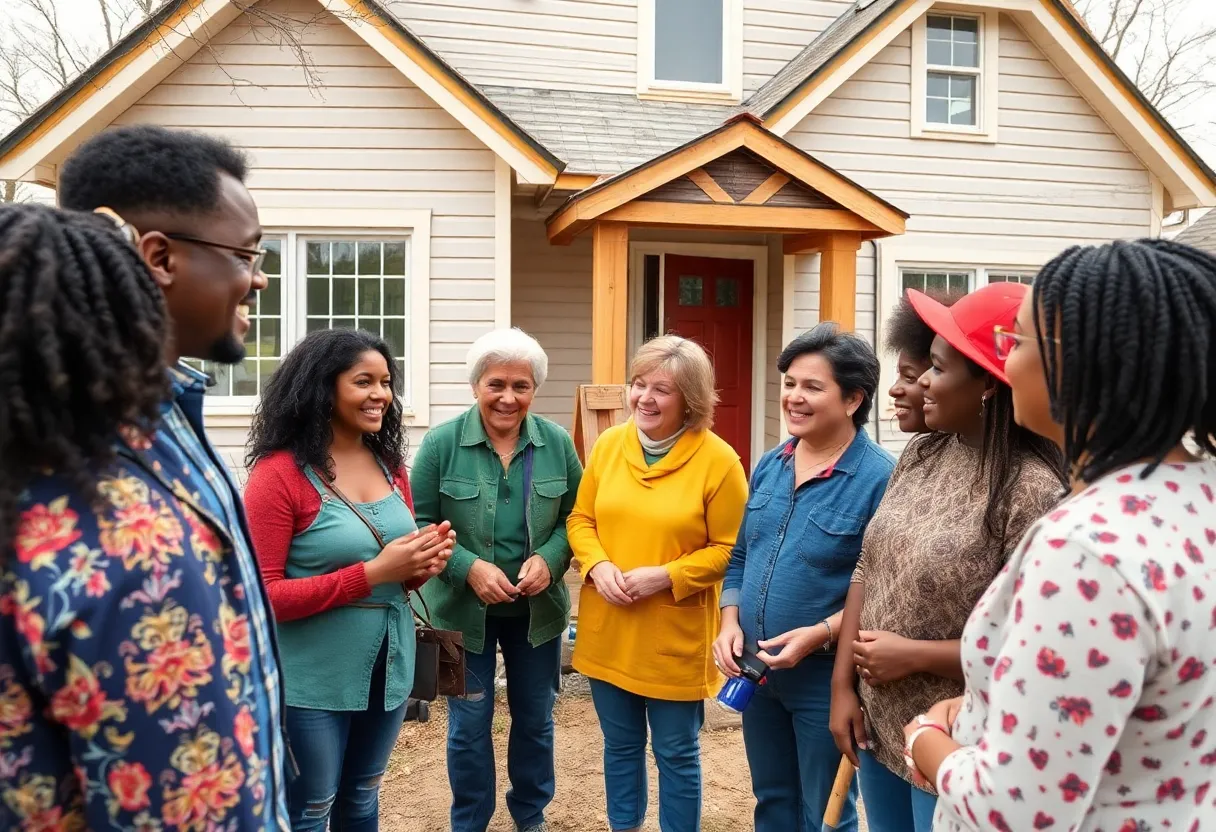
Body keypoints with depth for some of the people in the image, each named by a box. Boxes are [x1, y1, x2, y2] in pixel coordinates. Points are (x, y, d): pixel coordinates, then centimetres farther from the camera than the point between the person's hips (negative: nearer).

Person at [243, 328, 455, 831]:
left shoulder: (390, 464, 3)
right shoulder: (280, 473, -15)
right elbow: (262, 595, -17)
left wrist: (423, 563, -10)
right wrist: (371, 574, -24)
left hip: (389, 665, 6)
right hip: (312, 678, -6)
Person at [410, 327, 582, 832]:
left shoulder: (557, 443, -4)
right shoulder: (442, 443, -11)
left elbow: (574, 517, 1)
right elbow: (421, 524, -9)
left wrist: (549, 559, -17)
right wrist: (469, 567, -22)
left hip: (538, 609, 3)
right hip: (463, 610, -2)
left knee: (535, 719, 18)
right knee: (469, 724, 12)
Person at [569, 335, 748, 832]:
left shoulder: (718, 460, -12)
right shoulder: (608, 445, 1)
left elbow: (729, 548, -10)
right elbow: (581, 520, 7)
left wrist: (666, 576, -20)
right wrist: (597, 565, -12)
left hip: (676, 638, -4)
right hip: (608, 631, 4)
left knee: (676, 753, 12)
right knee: (620, 745, 21)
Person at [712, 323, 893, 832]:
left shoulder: (879, 478, -17)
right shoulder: (768, 466, 4)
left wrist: (820, 635, -26)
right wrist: (730, 624, -3)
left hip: (825, 679, -6)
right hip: (756, 671, 6)